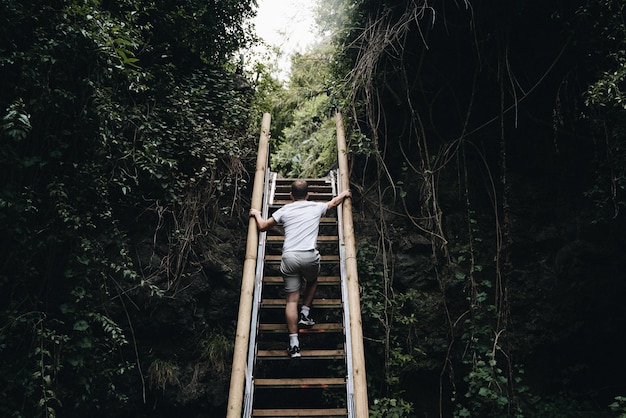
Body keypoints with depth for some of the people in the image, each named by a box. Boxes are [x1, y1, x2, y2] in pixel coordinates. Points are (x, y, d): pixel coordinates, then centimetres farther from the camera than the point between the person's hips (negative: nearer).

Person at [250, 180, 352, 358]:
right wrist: (344, 194, 54)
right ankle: (305, 314, 26)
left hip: (289, 257, 0)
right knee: (312, 282, 33)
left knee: (291, 299, 4)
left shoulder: (285, 210, 13)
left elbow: (263, 226, 17)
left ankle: (294, 344, 3)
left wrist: (256, 214, 37)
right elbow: (333, 202, 34)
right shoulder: (316, 207, 14)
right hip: (309, 256, 0)